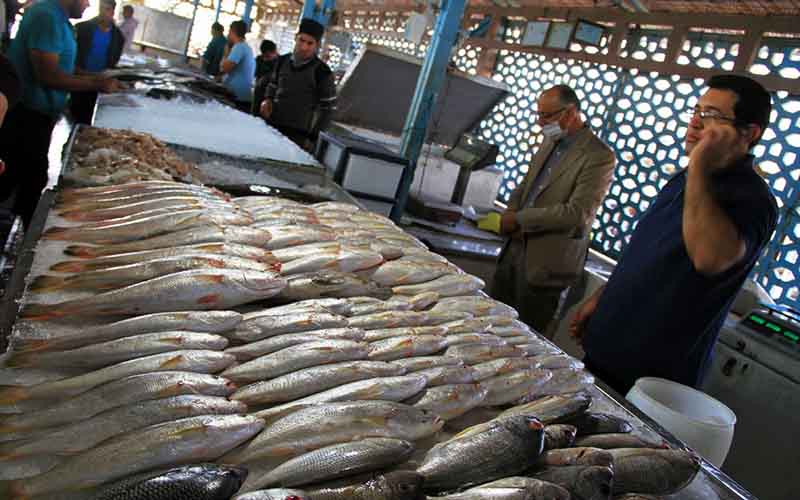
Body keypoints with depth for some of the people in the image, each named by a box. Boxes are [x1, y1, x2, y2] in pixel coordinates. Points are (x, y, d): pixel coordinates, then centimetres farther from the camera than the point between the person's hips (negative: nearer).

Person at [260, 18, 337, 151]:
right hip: (271, 127, 6)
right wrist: (268, 99, 1)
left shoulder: (322, 72, -9)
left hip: (298, 134, -6)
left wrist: (313, 137, -6)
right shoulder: (282, 61, 6)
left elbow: (328, 108, -5)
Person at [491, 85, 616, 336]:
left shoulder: (599, 156, -15)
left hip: (547, 261, -7)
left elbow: (577, 213, -22)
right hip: (516, 247, 8)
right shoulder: (550, 141, 11)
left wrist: (519, 219, -18)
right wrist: (509, 216, -3)